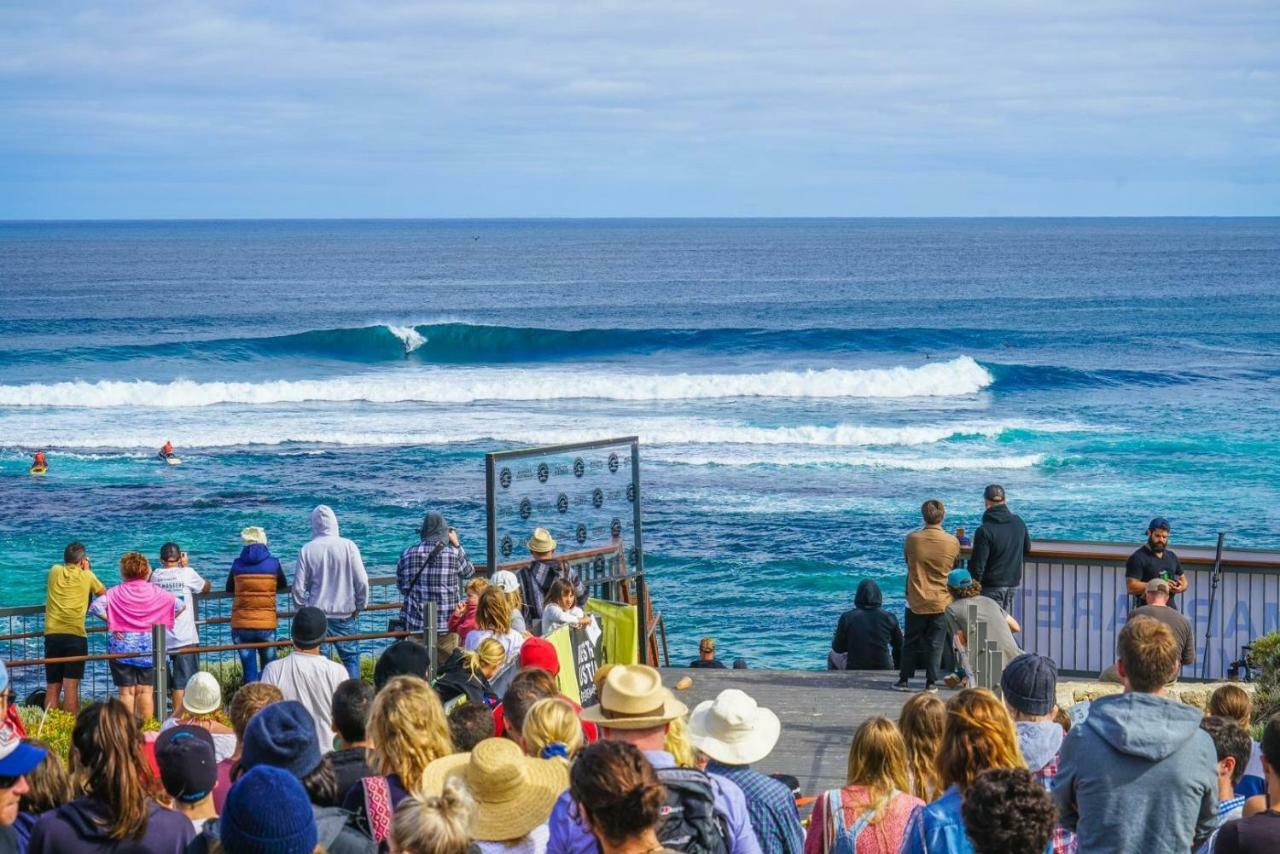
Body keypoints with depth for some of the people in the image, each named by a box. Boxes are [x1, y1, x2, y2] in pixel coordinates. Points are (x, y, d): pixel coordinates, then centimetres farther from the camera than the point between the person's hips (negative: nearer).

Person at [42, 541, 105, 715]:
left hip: (52, 634, 3)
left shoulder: (54, 571, 9)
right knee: (71, 686, -6)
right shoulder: (87, 576, 4)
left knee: (52, 688, 8)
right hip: (75, 635, -3)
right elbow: (103, 593, 21)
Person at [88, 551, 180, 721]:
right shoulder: (156, 592, -1)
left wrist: (110, 621, -6)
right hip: (147, 646, 1)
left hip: (122, 645, -1)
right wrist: (159, 622, 12)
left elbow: (95, 607, -18)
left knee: (127, 692, 2)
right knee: (145, 691, 7)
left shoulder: (116, 593, -6)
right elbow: (179, 605, 5)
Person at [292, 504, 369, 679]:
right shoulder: (348, 546, -8)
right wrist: (360, 605, 8)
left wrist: (303, 608, 13)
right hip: (345, 613, -1)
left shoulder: (307, 550, -5)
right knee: (351, 657, 8)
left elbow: (299, 586, -2)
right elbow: (362, 581, -6)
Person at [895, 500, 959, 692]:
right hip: (941, 602, 0)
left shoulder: (912, 539, -11)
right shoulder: (952, 542, -10)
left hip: (916, 601, 0)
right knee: (935, 644, 7)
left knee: (911, 642, 12)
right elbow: (955, 568, 7)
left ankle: (904, 680, 15)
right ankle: (931, 682, 7)